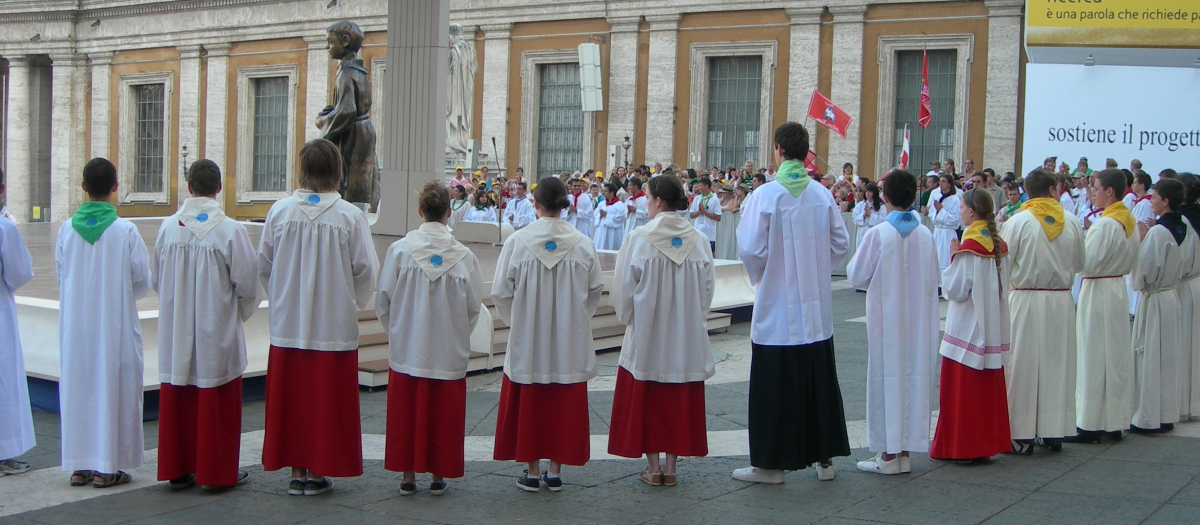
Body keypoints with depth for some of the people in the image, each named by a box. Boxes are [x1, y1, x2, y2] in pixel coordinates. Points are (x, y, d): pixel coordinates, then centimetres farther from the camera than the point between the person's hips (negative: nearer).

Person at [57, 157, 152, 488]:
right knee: (113, 387, 3)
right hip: (115, 323, -3)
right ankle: (106, 468, 4)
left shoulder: (67, 229, -3)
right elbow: (142, 280, -5)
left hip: (75, 322, 3)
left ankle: (79, 466, 16)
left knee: (77, 387, 11)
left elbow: (61, 274, 6)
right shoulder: (125, 230, -11)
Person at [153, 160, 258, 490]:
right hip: (217, 333, -3)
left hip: (176, 334, 3)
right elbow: (248, 283, -10)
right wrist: (240, 311, 10)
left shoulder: (168, 227, -4)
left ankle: (177, 469, 18)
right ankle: (216, 471, 11)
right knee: (216, 401, 6)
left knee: (177, 401, 12)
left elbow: (155, 279, 7)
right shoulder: (230, 230, -14)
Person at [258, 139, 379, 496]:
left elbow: (263, 265, 4)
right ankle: (317, 472, 13)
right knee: (326, 397, 8)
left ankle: (296, 471, 17)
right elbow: (366, 270, -6)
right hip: (334, 324, -2)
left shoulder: (280, 211, -3)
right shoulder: (350, 216, -11)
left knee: (290, 396, 11)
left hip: (287, 323, 2)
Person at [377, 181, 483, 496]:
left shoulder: (400, 249, -9)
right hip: (450, 352, 0)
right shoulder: (463, 255, -9)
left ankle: (408, 476, 15)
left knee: (407, 411, 10)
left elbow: (383, 301, -3)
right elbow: (473, 307, -1)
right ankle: (438, 476, 16)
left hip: (407, 349, 0)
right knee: (443, 413, 10)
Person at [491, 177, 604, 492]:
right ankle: (555, 471, 16)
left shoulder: (518, 242, -9)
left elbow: (501, 292, -4)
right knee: (564, 404, 11)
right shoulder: (583, 244, -5)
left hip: (527, 339, -1)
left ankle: (532, 472, 13)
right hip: (570, 342, 1)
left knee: (528, 404, 9)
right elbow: (595, 290, 4)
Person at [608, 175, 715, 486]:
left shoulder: (639, 239, -11)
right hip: (687, 337, 3)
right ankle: (670, 467, 13)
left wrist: (628, 319, 12)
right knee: (680, 399, 10)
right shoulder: (698, 240, -2)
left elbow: (624, 288, -5)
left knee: (647, 399, 8)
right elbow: (708, 288, 3)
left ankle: (653, 468, 11)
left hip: (647, 333, -3)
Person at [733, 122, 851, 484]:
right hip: (817, 310, 4)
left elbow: (750, 249, -15)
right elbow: (841, 244, 6)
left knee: (775, 386, 3)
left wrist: (759, 276, 5)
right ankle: (825, 457, 20)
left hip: (777, 308, -4)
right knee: (819, 382, 13)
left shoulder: (766, 195, -13)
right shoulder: (823, 195, 0)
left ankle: (772, 463, 8)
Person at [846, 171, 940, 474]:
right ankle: (905, 451, 15)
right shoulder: (925, 235, -1)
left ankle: (889, 454, 7)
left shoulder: (878, 234, -14)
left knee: (887, 377, 3)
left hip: (886, 319, -4)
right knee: (914, 377, 10)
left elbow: (857, 277, -7)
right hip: (918, 320, 4)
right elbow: (933, 278, 8)